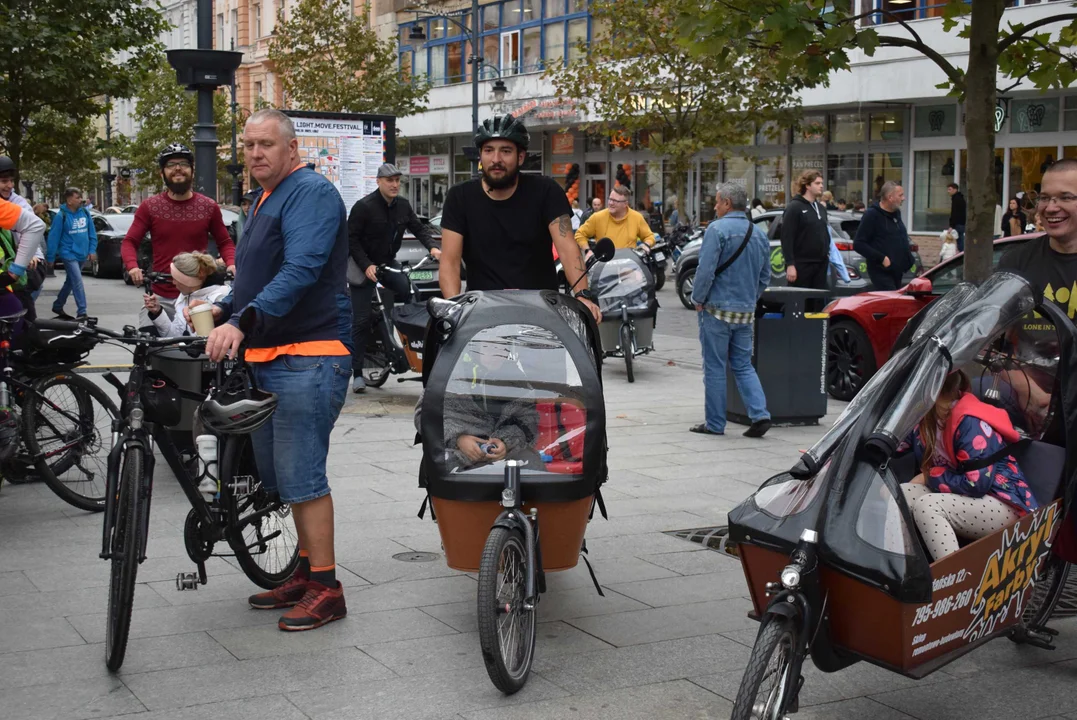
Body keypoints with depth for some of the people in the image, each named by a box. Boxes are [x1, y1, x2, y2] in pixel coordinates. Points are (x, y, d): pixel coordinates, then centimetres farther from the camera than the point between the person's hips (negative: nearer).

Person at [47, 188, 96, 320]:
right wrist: (51, 258, -7)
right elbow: (54, 237, -9)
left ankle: (58, 306, 33)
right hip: (69, 254, -6)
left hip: (81, 254, 6)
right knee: (78, 282, -14)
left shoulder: (85, 212, 2)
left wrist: (92, 250, 4)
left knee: (70, 282, 17)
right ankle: (81, 313, -15)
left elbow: (92, 233, 10)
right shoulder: (61, 216, -12)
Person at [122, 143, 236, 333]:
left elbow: (225, 242, 11)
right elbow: (129, 242, 2)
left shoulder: (208, 207, 4)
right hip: (160, 298, 0)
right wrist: (132, 267, -20)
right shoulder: (150, 207, 2)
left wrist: (231, 264, -11)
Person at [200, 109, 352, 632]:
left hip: (307, 357, -10)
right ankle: (307, 572, 25)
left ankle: (326, 589, -3)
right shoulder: (266, 200, 21)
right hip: (266, 356, 10)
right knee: (282, 475, 14)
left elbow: (301, 270, -25)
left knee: (301, 476, -10)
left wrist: (243, 321, -35)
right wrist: (223, 310, 12)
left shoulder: (311, 192, -11)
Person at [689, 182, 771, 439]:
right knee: (743, 365, 13)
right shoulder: (759, 234, 10)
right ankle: (760, 415, -1)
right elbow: (765, 276, 16)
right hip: (746, 312, 6)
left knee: (715, 367, 2)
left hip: (717, 309, -6)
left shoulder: (717, 229, -13)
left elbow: (705, 271, -18)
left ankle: (715, 423, 8)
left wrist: (698, 299, -5)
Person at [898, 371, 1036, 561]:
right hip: (966, 500, 8)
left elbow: (976, 483, -26)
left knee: (926, 505, -31)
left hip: (1007, 506, -8)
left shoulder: (970, 422, -20)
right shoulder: (925, 417, 4)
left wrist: (931, 477, -14)